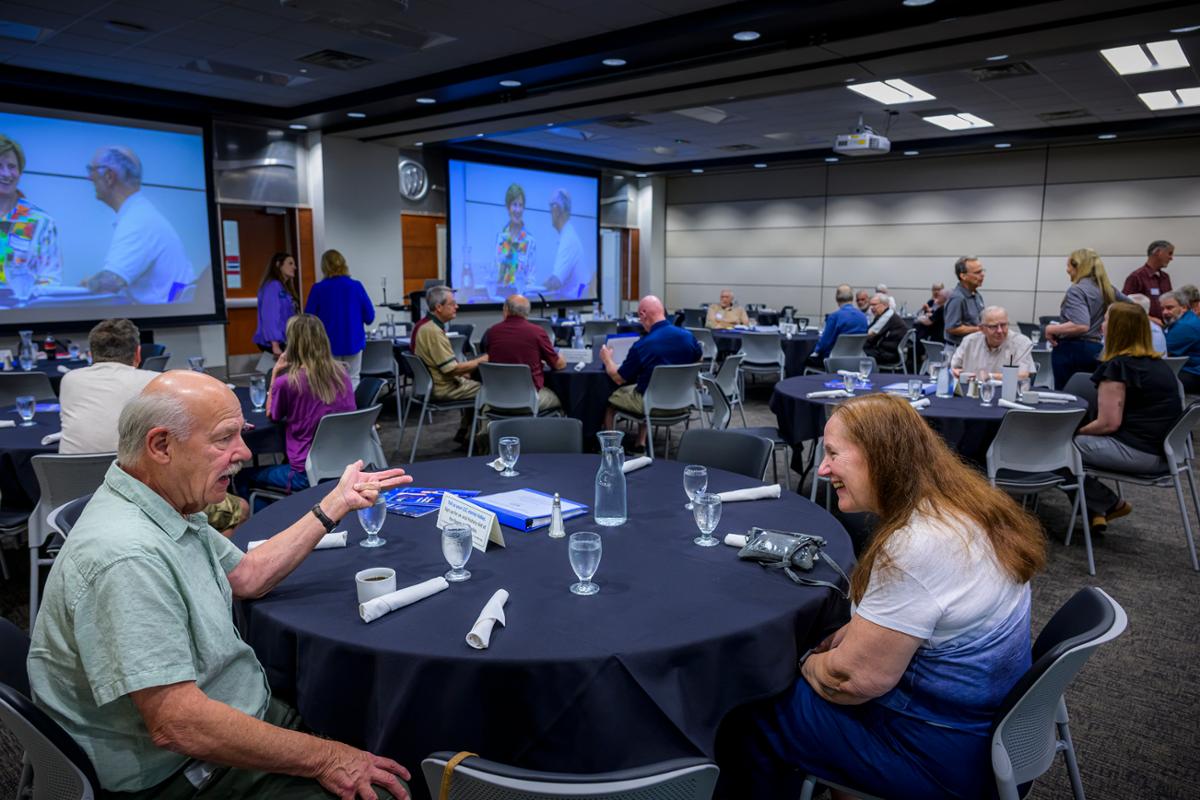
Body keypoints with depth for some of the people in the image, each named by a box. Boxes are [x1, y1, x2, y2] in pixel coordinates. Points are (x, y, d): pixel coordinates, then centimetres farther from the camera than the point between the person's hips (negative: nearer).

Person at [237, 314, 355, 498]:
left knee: (243, 477, 18)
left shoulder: (286, 382, -16)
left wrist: (275, 372, 0)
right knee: (284, 462, 35)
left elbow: (271, 415, 4)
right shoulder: (341, 373, -2)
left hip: (307, 474, -6)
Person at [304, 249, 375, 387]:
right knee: (352, 380, 11)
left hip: (329, 344, 0)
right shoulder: (356, 286, -6)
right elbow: (369, 316, -2)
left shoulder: (318, 289, -9)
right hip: (353, 342, 1)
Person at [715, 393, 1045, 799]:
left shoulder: (916, 547, -32)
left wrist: (806, 664, -5)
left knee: (750, 711, 3)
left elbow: (855, 679, -24)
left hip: (942, 750, -9)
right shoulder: (963, 505, -2)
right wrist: (851, 633, 4)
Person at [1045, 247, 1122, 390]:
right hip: (1098, 350, 8)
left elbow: (1081, 325, -25)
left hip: (1072, 350, -8)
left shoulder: (1077, 290, -12)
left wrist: (1052, 329, -13)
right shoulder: (1106, 289, 12)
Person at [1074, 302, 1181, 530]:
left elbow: (1109, 423, -18)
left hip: (1137, 453, -10)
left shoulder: (1117, 366, -14)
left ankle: (1111, 505, 11)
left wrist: (1075, 432, 1)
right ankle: (1098, 511, 11)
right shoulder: (1159, 364, 13)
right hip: (1164, 453, 10)